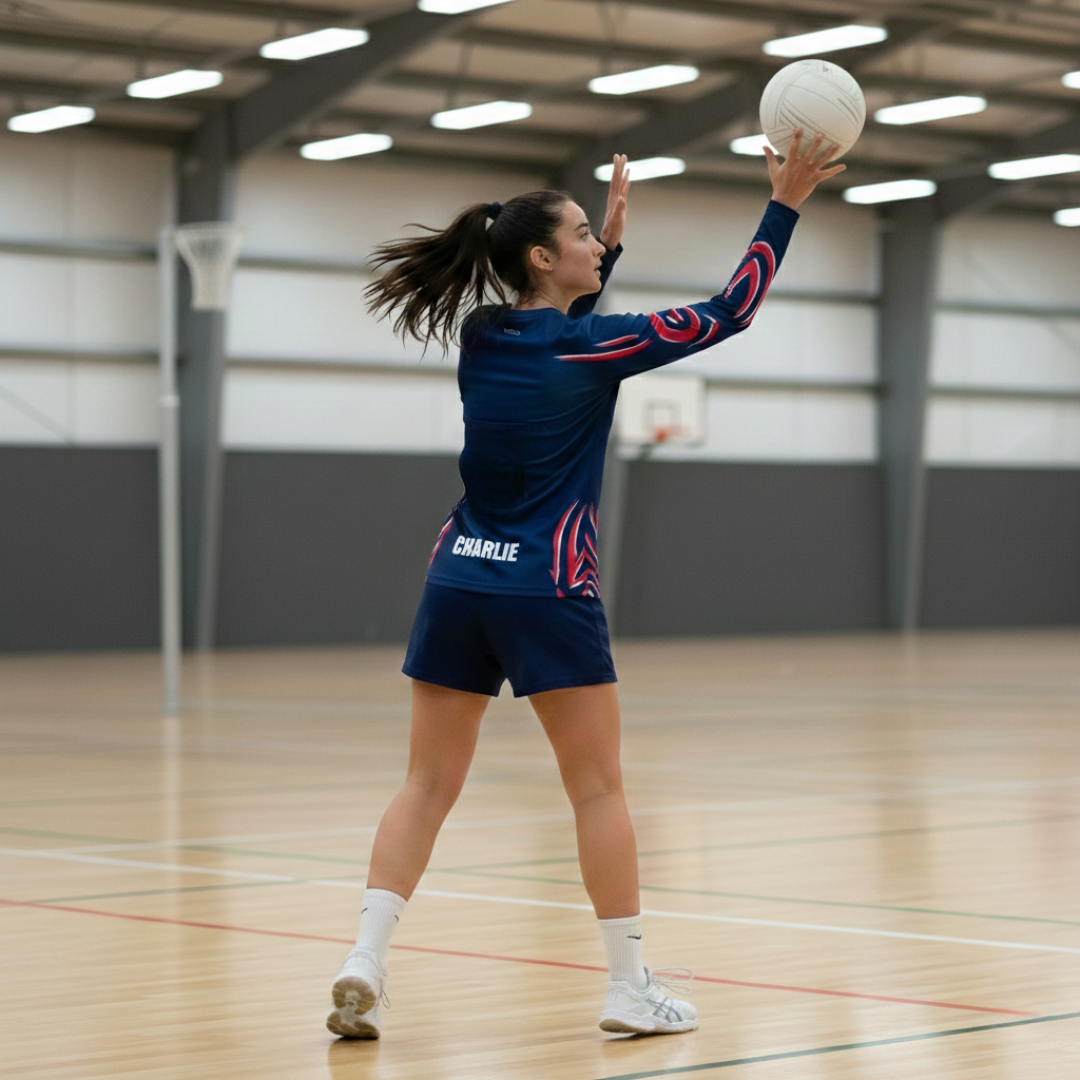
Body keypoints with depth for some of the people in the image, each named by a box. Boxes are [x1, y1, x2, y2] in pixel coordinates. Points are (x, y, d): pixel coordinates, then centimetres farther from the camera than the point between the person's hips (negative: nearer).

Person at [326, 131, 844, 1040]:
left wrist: (613, 242, 27)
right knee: (599, 788, 4)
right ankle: (631, 984, 8)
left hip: (459, 582, 6)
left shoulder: (481, 335, 8)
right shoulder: (587, 347, -10)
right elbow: (727, 315, -4)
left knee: (429, 785, 7)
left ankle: (366, 960, -5)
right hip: (548, 594, -6)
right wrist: (784, 206, 1)